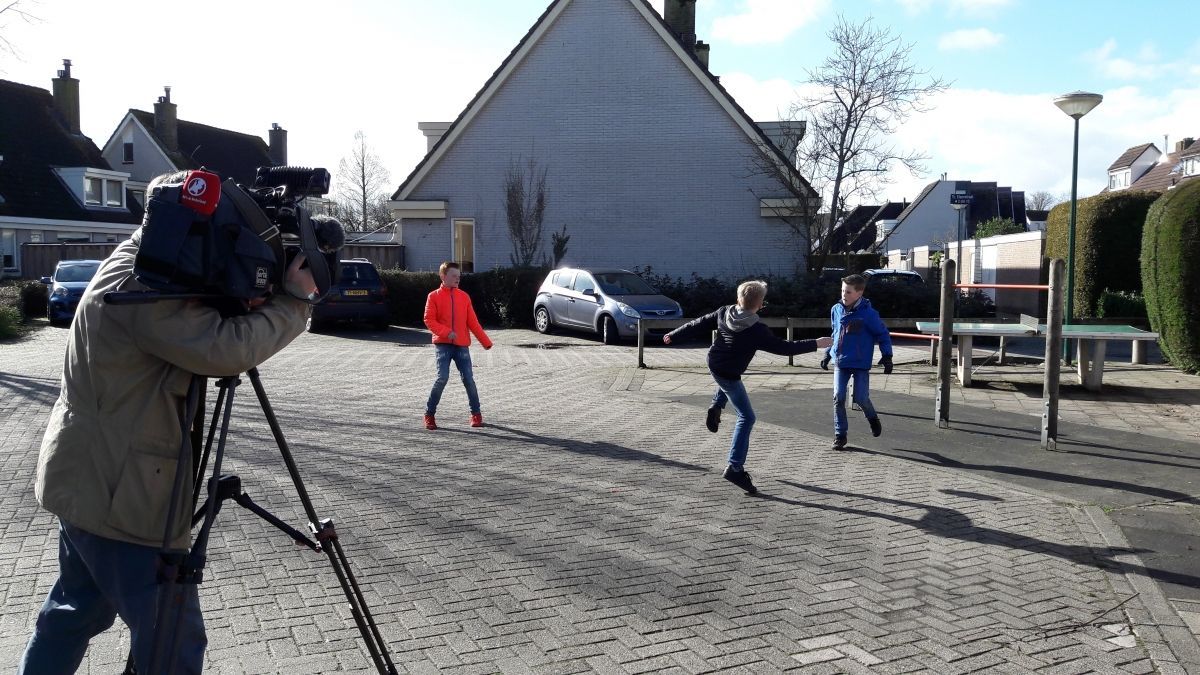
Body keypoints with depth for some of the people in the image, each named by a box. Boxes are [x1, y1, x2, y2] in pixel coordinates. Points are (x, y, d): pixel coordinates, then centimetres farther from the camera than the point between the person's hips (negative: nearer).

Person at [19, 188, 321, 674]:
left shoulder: (139, 268, 9)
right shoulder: (139, 290, -22)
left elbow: (209, 336, 11)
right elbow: (229, 349, -32)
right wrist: (294, 301, -19)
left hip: (90, 481, 10)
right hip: (119, 492, -10)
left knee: (75, 612, 25)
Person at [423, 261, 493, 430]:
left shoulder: (464, 296, 9)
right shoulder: (434, 296, 1)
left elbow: (472, 322, 9)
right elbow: (429, 320, -4)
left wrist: (485, 341, 6)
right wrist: (446, 332, -17)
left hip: (462, 345, 3)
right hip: (443, 344, -3)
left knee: (468, 379, 0)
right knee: (442, 377, -13)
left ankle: (476, 414, 14)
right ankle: (429, 414, 2)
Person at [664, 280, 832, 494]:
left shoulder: (724, 313, -5)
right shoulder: (757, 330, -21)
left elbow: (698, 325, 4)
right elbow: (784, 347, -15)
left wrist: (674, 335, 19)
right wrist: (815, 344, -5)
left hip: (713, 365, 7)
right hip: (729, 376, -7)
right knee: (746, 418, 0)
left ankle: (716, 406, 24)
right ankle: (735, 468, -8)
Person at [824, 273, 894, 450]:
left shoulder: (868, 313, -13)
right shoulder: (836, 310, 2)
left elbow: (882, 334, -4)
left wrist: (887, 356, -8)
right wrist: (828, 354, 18)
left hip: (861, 364, -4)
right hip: (840, 362, 4)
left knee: (861, 398, -2)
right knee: (838, 398, -4)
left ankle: (873, 418, 33)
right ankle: (840, 434, 7)